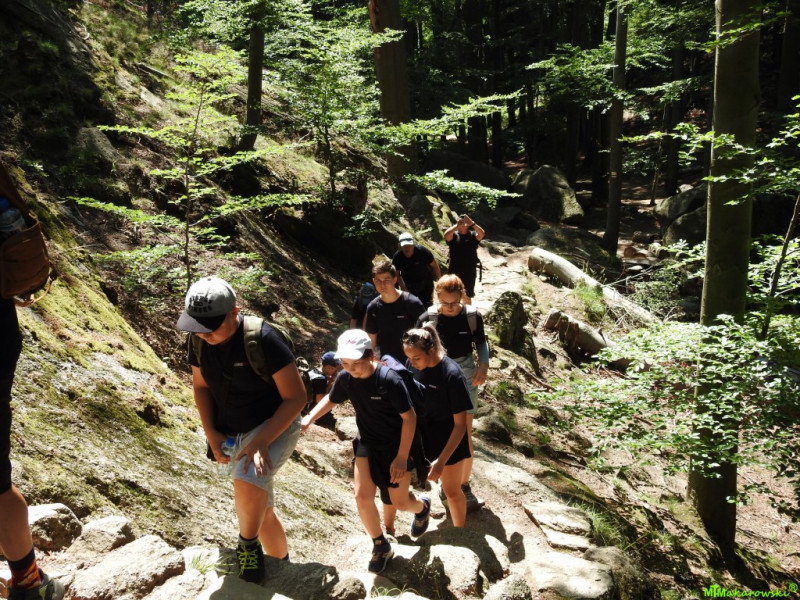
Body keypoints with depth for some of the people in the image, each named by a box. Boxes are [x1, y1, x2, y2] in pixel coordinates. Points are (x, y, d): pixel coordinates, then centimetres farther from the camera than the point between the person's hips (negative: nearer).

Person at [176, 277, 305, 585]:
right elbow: (201, 386, 9)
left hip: (274, 427, -6)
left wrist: (261, 441, -27)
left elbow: (296, 397, -21)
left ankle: (248, 547, -4)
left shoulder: (263, 339, -27)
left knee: (248, 482, -33)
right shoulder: (199, 341, -8)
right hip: (234, 434, 6)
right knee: (261, 510, 16)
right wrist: (212, 434, -3)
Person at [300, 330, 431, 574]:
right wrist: (308, 419, -8)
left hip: (396, 444, -4)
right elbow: (331, 400, 8)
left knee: (400, 502, 5)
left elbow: (409, 417, -21)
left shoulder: (389, 380, -30)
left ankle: (422, 506, 44)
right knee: (362, 496, -7)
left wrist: (402, 457, -20)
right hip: (367, 443, 4)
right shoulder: (345, 378, -14)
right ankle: (380, 546, 19)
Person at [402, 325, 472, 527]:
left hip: (449, 439, -4)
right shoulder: (413, 365, -14)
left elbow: (460, 424, -22)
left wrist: (441, 461, -25)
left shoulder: (451, 374, -28)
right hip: (420, 434, 4)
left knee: (452, 490, 12)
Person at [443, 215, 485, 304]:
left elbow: (482, 234, -21)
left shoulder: (472, 235, 0)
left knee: (467, 297, 15)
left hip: (469, 272, 1)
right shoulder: (453, 235, -2)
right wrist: (457, 226, -41)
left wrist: (472, 224, -36)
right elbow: (446, 234, -25)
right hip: (454, 271, -1)